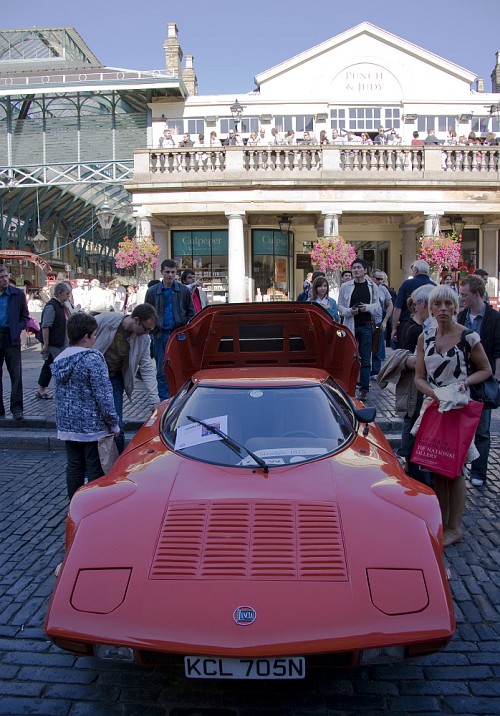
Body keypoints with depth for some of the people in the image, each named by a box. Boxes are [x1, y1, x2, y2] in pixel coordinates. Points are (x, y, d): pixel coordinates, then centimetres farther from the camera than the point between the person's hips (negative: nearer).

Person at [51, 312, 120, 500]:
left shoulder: (58, 360, 7)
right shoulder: (92, 358, -16)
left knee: (74, 468, 16)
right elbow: (103, 394, -17)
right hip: (92, 426, -7)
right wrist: (113, 422, -10)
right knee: (95, 470, 3)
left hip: (67, 426, 7)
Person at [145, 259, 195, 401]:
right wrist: (152, 331, 0)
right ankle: (164, 401, 9)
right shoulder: (152, 292, 7)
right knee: (162, 371, 2)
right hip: (160, 335, 1)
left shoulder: (184, 290, 6)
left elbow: (191, 312, 10)